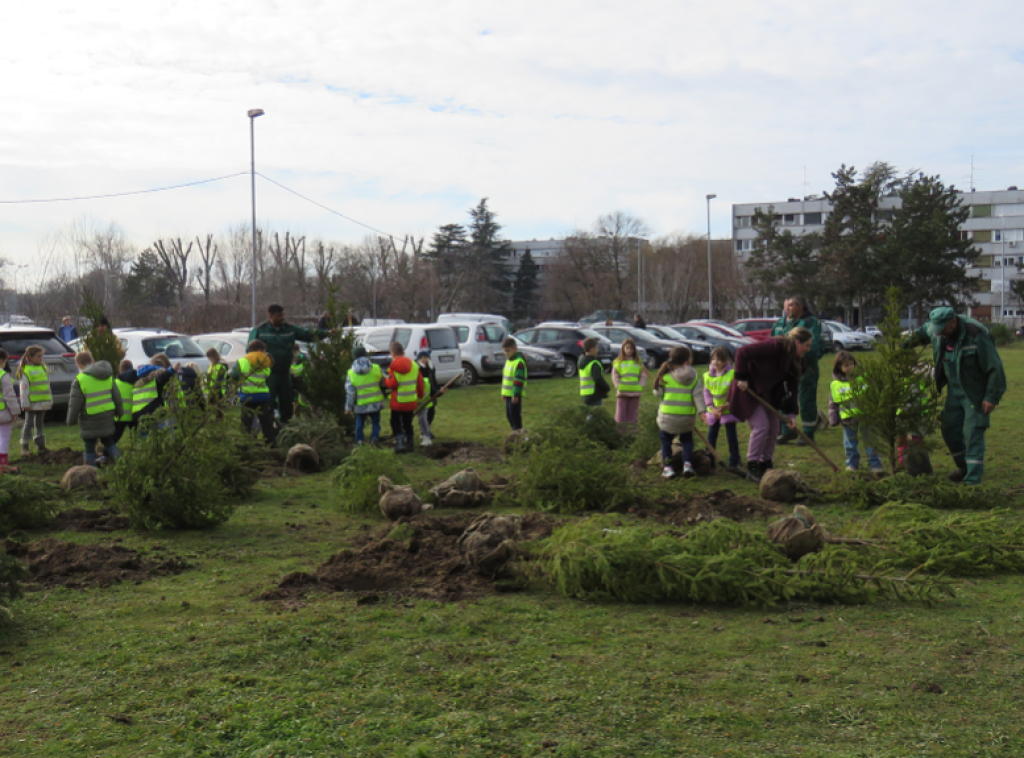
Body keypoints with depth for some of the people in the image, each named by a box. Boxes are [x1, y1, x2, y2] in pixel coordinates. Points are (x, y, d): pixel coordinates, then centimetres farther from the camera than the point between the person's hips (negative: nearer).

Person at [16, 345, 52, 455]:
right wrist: (25, 404, -16)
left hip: (42, 403, 7)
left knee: (39, 424, 14)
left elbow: (47, 385, 18)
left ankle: (40, 444, 19)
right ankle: (25, 446, 3)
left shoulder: (43, 367, 12)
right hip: (32, 404, -7)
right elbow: (23, 389, -15)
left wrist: (50, 400, 18)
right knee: (29, 424, -2)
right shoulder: (25, 370, -13)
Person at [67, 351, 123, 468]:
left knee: (90, 449, 7)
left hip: (90, 420, -5)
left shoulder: (80, 380, -14)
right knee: (110, 443, 20)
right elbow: (117, 397, 10)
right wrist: (119, 411, 23)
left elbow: (75, 404, -11)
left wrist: (71, 420, 1)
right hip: (107, 418, 5)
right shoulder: (108, 376, 4)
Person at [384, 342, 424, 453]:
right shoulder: (414, 365, 2)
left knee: (395, 423, 10)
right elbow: (420, 383, 7)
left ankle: (400, 443, -5)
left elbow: (392, 384, -20)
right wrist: (420, 397, 21)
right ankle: (409, 444, 20)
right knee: (408, 423, 17)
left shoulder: (394, 367, -15)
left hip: (398, 402, -5)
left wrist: (385, 380, 2)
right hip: (411, 402, 5)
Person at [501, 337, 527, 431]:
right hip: (508, 393, 10)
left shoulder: (519, 362, -17)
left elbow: (519, 380, -21)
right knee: (509, 414, 13)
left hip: (515, 394, -10)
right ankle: (515, 431, 22)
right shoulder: (509, 360, 13)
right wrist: (504, 392, 19)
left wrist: (516, 395, -22)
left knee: (514, 414, -7)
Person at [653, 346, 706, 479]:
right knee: (687, 439, 22)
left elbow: (658, 392, -1)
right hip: (687, 417, 1)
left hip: (667, 415, -1)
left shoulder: (665, 375, -4)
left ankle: (668, 468, 10)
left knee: (665, 439, 17)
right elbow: (697, 395, -7)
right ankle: (687, 464, 4)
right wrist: (702, 411, -10)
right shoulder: (693, 377, 0)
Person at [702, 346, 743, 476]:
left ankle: (734, 463, 7)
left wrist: (727, 405, -20)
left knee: (731, 437, -1)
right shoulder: (708, 375, -2)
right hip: (713, 411, 4)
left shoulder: (732, 374, -15)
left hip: (728, 410, -4)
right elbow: (706, 392, 1)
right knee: (711, 437, 12)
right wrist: (712, 408, -10)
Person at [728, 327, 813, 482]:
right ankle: (752, 467, -5)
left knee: (773, 428, 5)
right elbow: (742, 353, -30)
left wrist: (791, 413, -5)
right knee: (761, 426, -15)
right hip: (749, 389, -9)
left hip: (768, 394, 9)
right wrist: (741, 378, -26)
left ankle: (765, 465, 17)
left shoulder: (796, 360, 0)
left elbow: (792, 388, 2)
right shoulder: (774, 347, -27)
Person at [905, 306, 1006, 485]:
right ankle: (964, 468, 34)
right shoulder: (935, 331, -6)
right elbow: (921, 333, 22)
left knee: (973, 435, -8)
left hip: (975, 393, -7)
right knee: (950, 430, 12)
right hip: (954, 391, 7)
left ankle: (972, 480, -6)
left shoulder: (976, 335, -27)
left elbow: (995, 368, -22)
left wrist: (992, 397, -20)